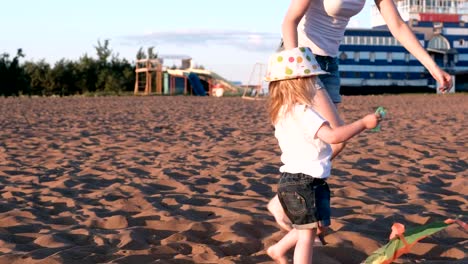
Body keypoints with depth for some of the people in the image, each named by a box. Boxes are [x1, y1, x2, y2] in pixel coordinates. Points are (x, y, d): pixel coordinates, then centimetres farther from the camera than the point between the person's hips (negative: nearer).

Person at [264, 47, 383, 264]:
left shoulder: (282, 112, 10)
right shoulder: (302, 112, -21)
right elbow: (333, 136, -30)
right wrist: (364, 123, -21)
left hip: (294, 180, 10)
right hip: (304, 183, -10)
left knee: (307, 228, 25)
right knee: (308, 232, -3)